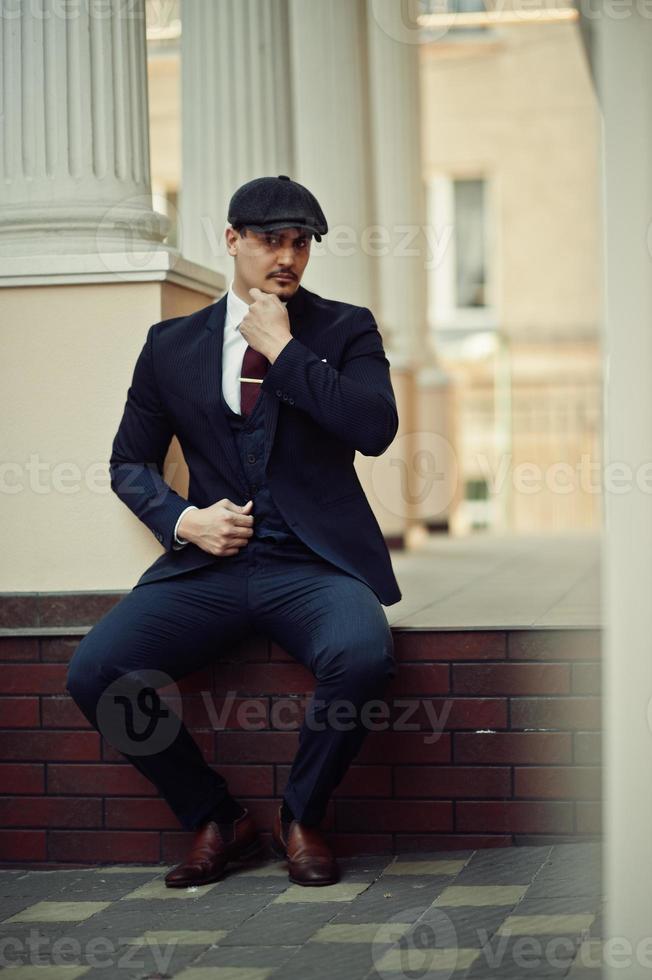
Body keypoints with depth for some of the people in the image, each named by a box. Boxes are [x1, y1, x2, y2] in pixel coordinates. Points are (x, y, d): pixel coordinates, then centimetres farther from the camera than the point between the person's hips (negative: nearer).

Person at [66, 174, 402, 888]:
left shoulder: (345, 330, 8)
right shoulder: (172, 345, 13)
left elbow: (376, 428, -9)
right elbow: (130, 461, 18)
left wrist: (283, 350, -9)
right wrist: (182, 519, -2)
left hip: (313, 563, -2)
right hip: (207, 564, 2)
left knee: (362, 657, -34)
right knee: (93, 672, -21)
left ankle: (300, 816, -4)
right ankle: (214, 820, 1)